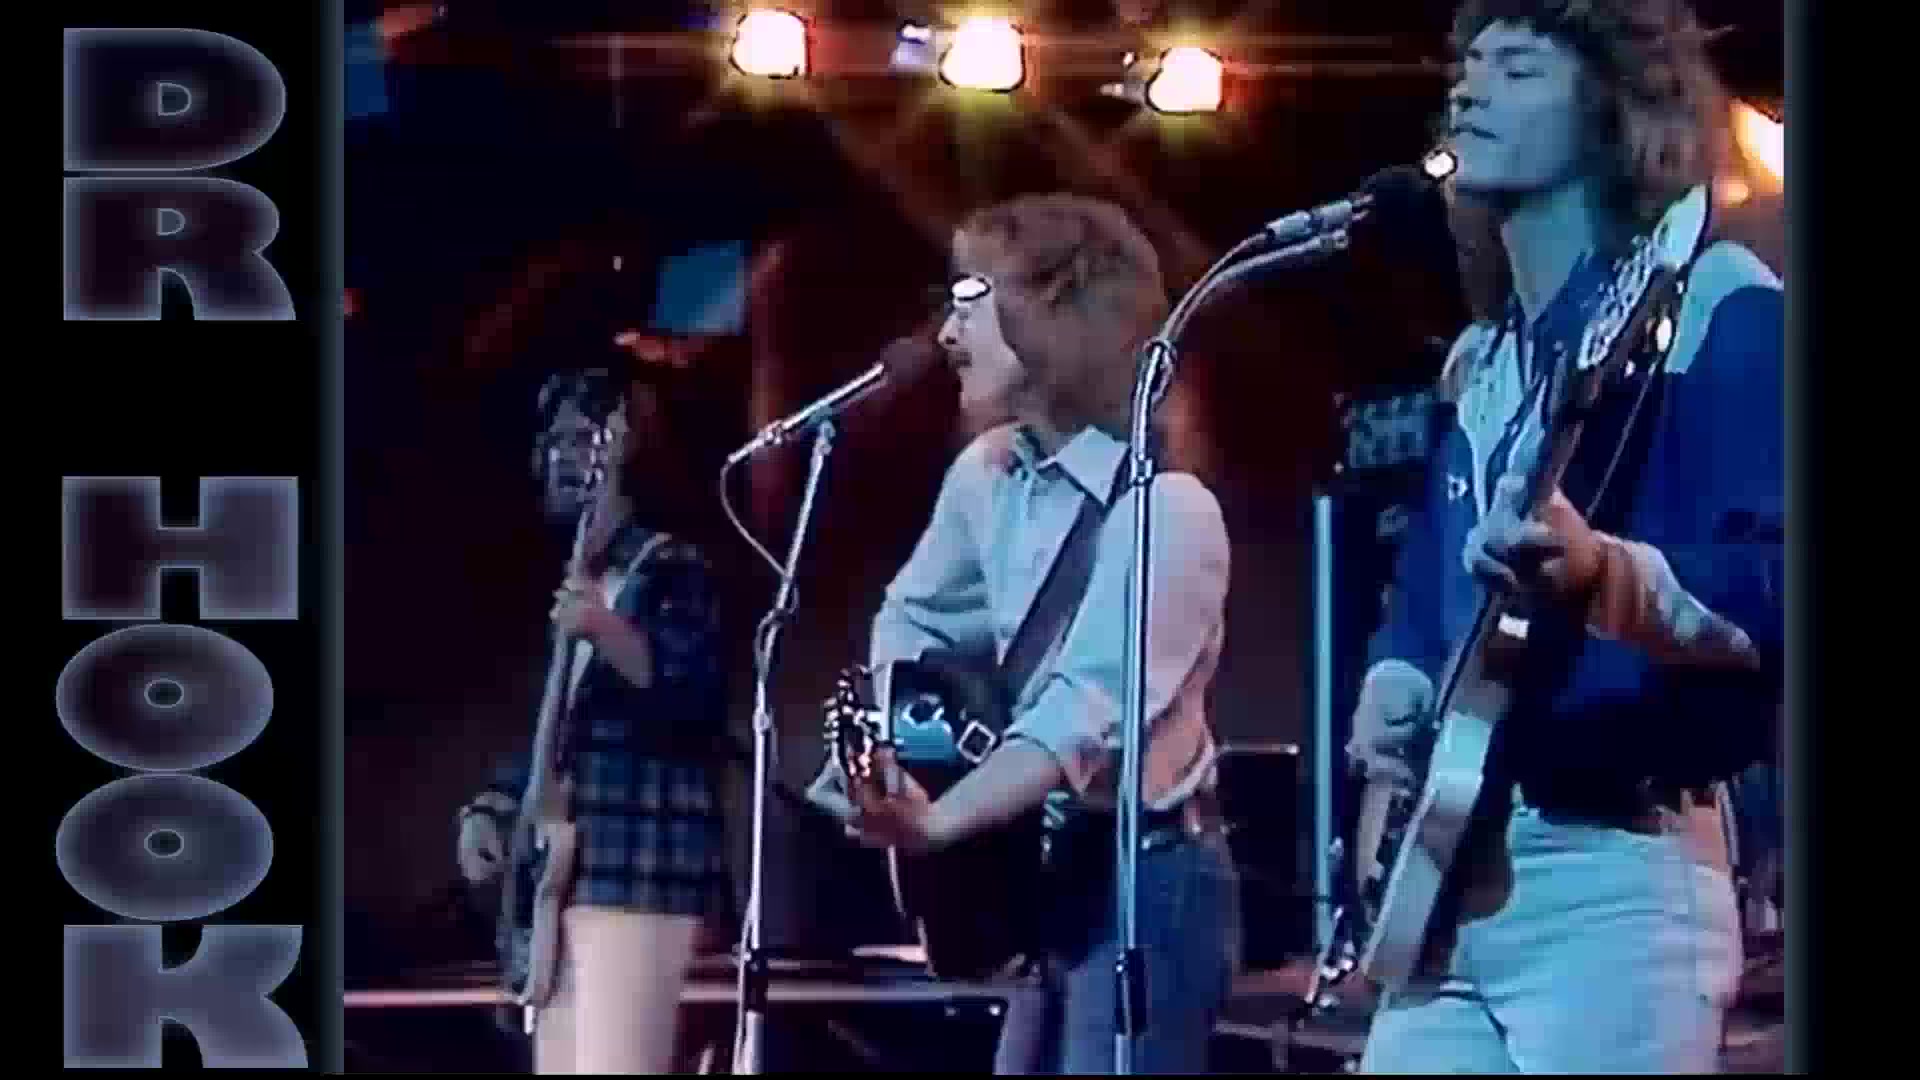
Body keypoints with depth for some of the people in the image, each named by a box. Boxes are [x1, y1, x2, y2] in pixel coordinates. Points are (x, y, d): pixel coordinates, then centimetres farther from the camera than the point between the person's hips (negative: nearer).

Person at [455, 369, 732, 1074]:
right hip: (569, 868, 9)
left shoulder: (670, 570, -3)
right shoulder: (579, 582, 22)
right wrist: (494, 807, 14)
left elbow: (697, 704, -16)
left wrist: (605, 631, -28)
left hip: (642, 862, -9)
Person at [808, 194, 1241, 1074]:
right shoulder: (987, 476, 6)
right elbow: (916, 620, 22)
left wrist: (931, 823, -39)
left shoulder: (1166, 511, -19)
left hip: (1147, 883, -9)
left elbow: (1086, 716, -28)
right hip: (1046, 873, 9)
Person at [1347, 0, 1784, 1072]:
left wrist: (1600, 572, -35)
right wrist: (1392, 687, 4)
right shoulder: (1481, 360, 20)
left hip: (1617, 875, -8)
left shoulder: (1717, 308, -6)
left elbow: (1775, 585, -18)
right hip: (1447, 879, 8)